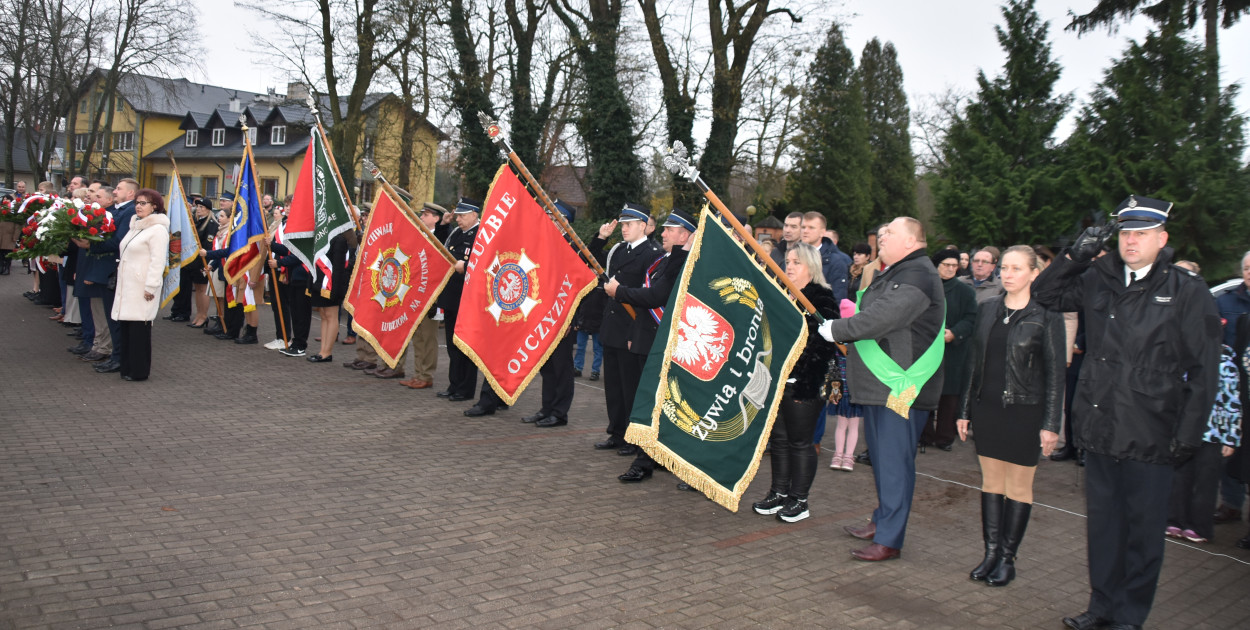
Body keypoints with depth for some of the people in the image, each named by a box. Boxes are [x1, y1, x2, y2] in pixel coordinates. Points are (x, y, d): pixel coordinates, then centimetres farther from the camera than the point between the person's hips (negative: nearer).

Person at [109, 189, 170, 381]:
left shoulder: (158, 229, -12)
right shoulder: (135, 226, 18)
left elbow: (158, 261, -17)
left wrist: (150, 287, -21)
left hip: (142, 288, -9)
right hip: (127, 286, 9)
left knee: (139, 328, -4)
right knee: (126, 327, 9)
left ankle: (139, 371, 3)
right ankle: (128, 367, 16)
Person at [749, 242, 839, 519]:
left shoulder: (822, 300, -9)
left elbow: (826, 343, -16)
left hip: (804, 385, -7)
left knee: (800, 442, 1)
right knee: (778, 439, 13)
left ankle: (799, 500, 12)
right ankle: (779, 493, 24)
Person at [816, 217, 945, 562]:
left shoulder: (917, 275, -17)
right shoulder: (892, 274, 19)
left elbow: (882, 317, -25)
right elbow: (870, 316, 23)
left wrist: (836, 329, -16)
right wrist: (843, 333, 6)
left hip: (902, 386, -11)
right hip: (880, 383, 11)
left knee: (894, 462, -5)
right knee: (880, 458, 20)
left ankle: (889, 540, 1)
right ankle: (881, 521, 33)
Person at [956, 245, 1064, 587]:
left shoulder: (1046, 315, -6)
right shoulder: (987, 309, 7)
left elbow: (1055, 373, -6)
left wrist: (1051, 424, -9)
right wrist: (965, 410, 10)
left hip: (1023, 411, -4)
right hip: (987, 407, 5)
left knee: (1018, 485, 4)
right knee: (991, 480, 9)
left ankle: (1008, 557, 14)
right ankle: (991, 551, 18)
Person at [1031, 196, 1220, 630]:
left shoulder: (1188, 292, -4)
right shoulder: (1099, 281, 7)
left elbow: (1202, 370, -4)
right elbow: (1044, 294, 16)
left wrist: (1187, 434, -9)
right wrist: (1077, 255, -1)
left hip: (1150, 433, -4)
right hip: (1100, 427, 4)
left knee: (1143, 527, 7)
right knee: (1102, 521, 15)